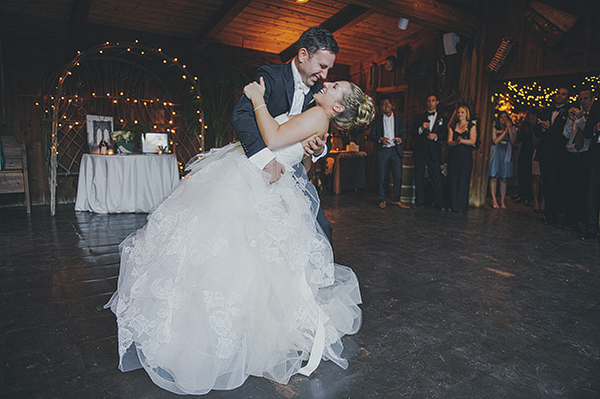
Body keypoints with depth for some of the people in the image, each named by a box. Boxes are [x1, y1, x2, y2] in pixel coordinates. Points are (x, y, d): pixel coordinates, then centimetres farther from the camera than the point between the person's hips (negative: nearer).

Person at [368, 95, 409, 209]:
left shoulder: (399, 118, 14)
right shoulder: (377, 120, 9)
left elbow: (403, 132, 11)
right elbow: (371, 135, 4)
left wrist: (401, 138, -12)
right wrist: (380, 139, -16)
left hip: (396, 150, 1)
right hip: (383, 151, -1)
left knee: (398, 176, -4)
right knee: (383, 177, 1)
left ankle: (396, 199, 7)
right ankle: (382, 200, 12)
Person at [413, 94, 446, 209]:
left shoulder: (442, 118, 13)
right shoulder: (420, 117, 14)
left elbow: (445, 135, 8)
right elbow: (413, 133, 6)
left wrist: (436, 136, -12)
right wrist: (421, 128, -13)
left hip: (434, 152, -1)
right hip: (420, 151, 1)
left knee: (436, 178, -4)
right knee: (419, 178, 3)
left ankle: (439, 203, 1)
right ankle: (419, 201, 12)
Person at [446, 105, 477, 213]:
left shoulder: (471, 126, 7)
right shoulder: (452, 126, 14)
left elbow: (472, 141, -5)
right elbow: (449, 142, 4)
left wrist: (462, 140, -20)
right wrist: (456, 142, -17)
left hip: (466, 157, -2)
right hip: (453, 156, 2)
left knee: (464, 181, -4)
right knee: (453, 180, -1)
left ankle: (462, 206, 2)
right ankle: (453, 205, 6)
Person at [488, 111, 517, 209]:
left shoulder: (511, 129, 12)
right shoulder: (494, 128, 5)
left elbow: (513, 142, -2)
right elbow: (495, 141, -7)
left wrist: (509, 129, -7)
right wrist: (505, 131, -8)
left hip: (506, 155, 2)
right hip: (496, 154, -2)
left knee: (504, 179, 2)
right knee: (494, 177, -6)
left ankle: (502, 201, 4)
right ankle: (494, 200, -2)